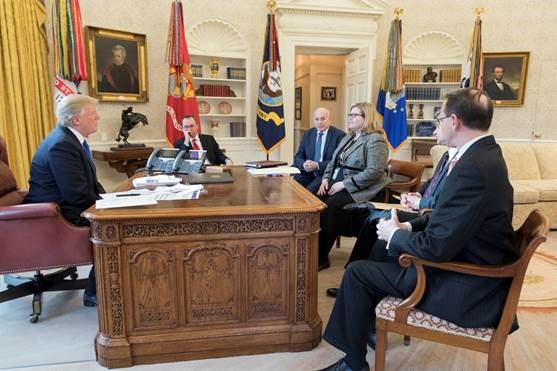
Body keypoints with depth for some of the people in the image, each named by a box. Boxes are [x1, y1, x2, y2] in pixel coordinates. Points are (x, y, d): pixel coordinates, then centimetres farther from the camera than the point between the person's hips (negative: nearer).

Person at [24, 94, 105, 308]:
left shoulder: (70, 138, 9)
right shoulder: (61, 145, -23)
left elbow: (89, 182, 15)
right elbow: (79, 195, -26)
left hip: (65, 205, 10)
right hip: (55, 215, -10)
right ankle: (95, 293, -5)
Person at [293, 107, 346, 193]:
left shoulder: (339, 135, -3)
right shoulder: (308, 134, 13)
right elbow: (298, 156, 10)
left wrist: (317, 165, -21)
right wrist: (303, 164, -12)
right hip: (308, 172, 4)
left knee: (309, 190, -29)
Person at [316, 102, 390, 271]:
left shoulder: (375, 140, -9)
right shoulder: (347, 138, 19)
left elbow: (374, 172, -20)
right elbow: (333, 163, 21)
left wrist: (344, 184, -21)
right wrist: (326, 179, 0)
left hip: (358, 190, -8)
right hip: (337, 185, 8)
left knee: (329, 207, -29)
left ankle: (321, 257, -15)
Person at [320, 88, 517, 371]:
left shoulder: (472, 168, -29)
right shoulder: (485, 153, 3)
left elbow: (436, 248, -28)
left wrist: (395, 234, -10)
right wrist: (408, 227, 0)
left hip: (466, 291, -10)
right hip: (470, 264, 10)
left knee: (357, 272, -5)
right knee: (386, 244, 21)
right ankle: (367, 327, 36)